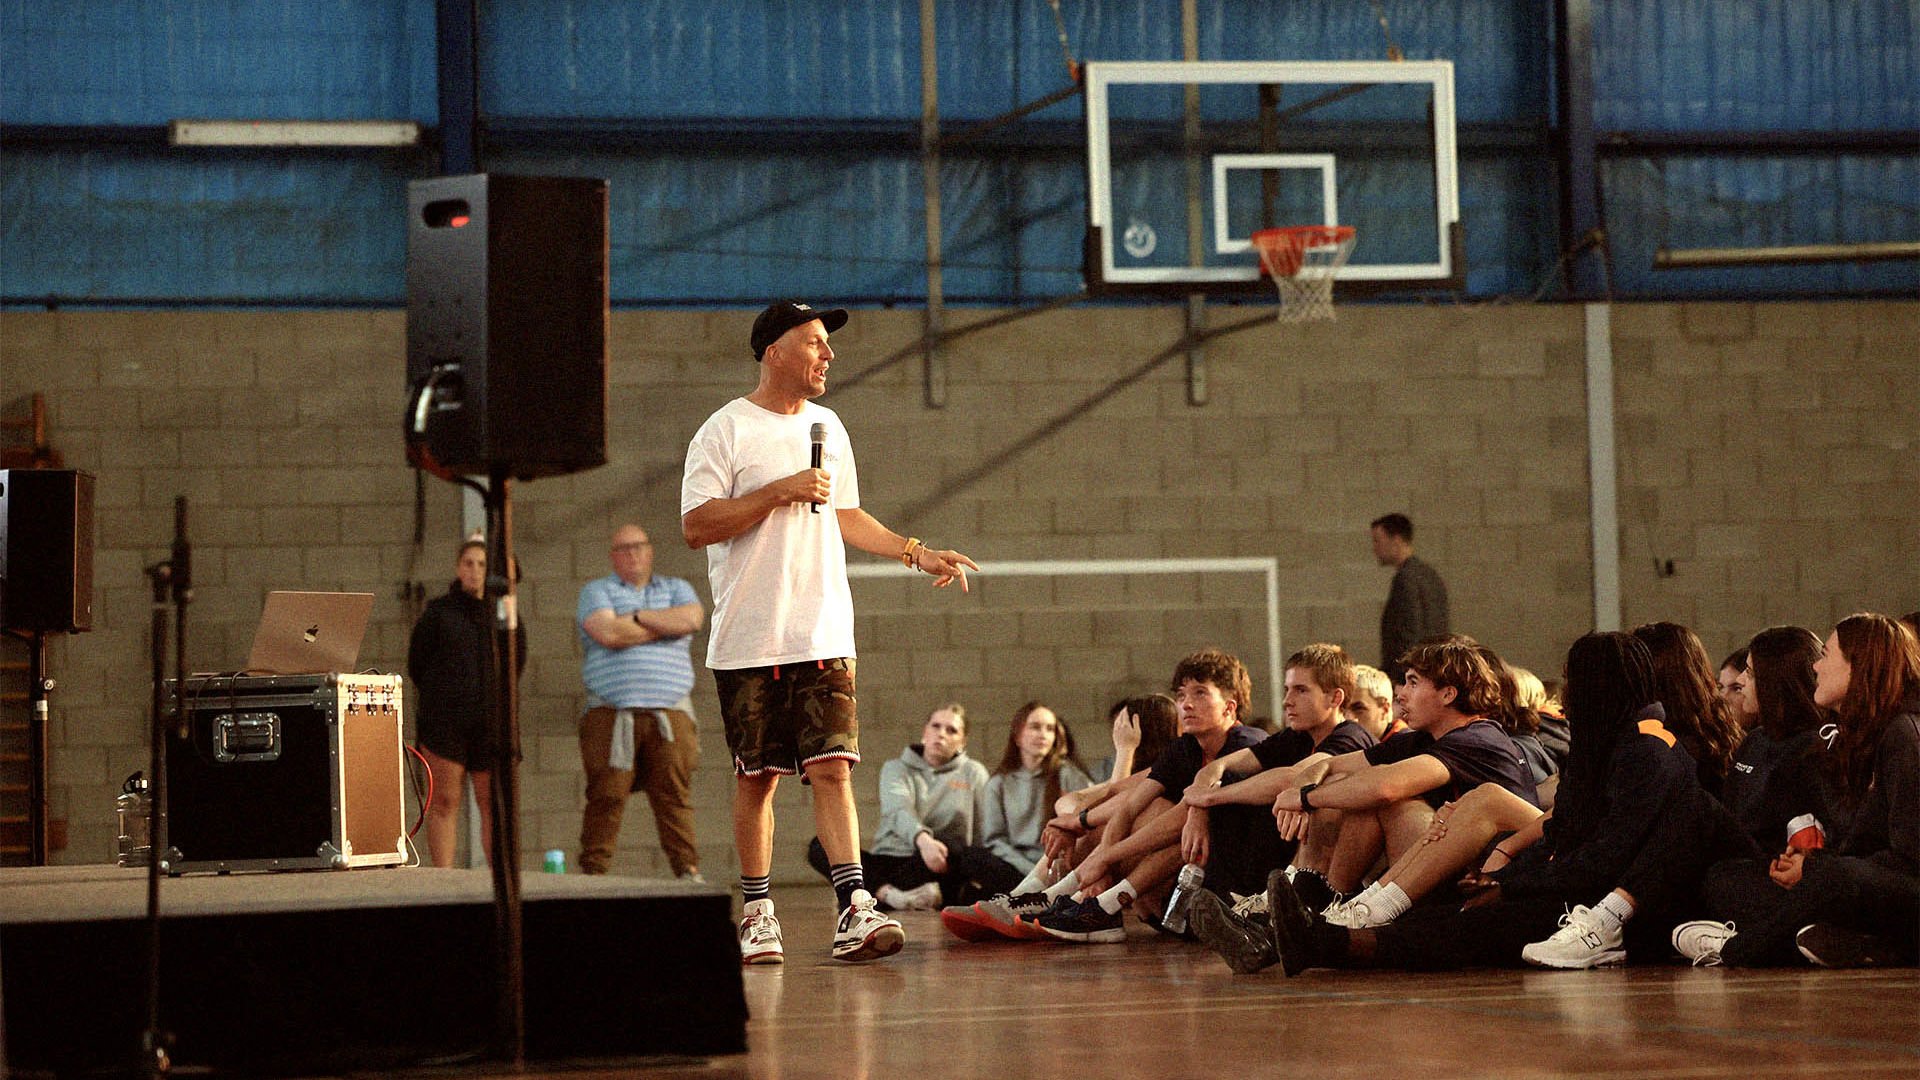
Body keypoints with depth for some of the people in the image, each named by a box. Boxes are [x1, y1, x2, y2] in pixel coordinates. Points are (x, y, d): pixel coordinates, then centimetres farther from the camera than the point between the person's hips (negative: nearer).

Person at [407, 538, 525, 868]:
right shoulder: (438, 612, 4)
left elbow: (518, 660, 21)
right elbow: (416, 664, 9)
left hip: (492, 723, 2)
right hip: (444, 723, -2)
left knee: (494, 804, 1)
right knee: (445, 803, -3)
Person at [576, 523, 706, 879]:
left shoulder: (676, 589, 20)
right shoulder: (596, 591, 12)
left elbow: (692, 618, -3)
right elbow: (608, 633, -8)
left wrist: (636, 617, 0)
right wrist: (666, 625, 2)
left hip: (670, 713, 2)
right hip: (611, 713, -2)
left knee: (674, 794, -6)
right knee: (606, 796, -6)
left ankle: (688, 869, -7)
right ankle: (593, 871, -3)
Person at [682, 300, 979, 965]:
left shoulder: (828, 428, 16)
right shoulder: (726, 432, -4)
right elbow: (695, 526, -12)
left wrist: (917, 553, 21)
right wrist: (780, 491, -15)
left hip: (825, 638, 4)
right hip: (750, 642, -4)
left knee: (831, 767, -8)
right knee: (757, 777, 4)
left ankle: (854, 909, -15)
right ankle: (756, 910, 16)